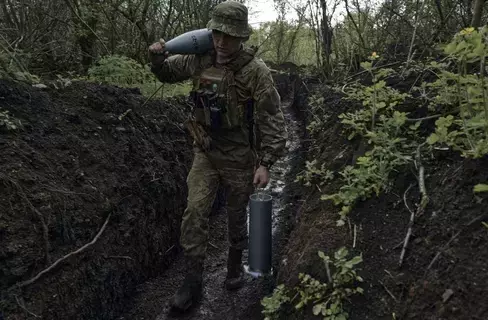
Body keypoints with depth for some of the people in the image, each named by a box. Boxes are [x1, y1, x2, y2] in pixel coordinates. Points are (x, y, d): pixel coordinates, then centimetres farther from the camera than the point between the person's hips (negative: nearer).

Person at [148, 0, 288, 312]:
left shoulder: (256, 70, -17)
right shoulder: (201, 59, -4)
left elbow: (272, 119, -14)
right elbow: (167, 72, 14)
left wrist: (266, 162, -17)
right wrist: (157, 57, -8)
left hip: (240, 157, -3)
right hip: (206, 152, 3)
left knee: (237, 215, 13)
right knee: (195, 212, -4)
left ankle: (235, 265, 39)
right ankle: (193, 280, 10)